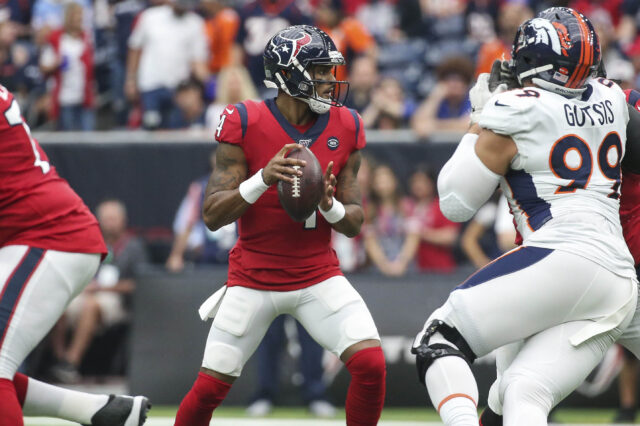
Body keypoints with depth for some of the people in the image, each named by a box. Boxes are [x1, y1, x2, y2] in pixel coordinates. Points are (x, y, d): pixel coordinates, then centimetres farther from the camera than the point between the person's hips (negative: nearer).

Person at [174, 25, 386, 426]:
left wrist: (330, 206, -19)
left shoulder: (345, 127, -2)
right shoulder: (245, 123, -11)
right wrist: (262, 180, -28)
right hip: (252, 281, -2)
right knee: (209, 388, -2)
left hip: (319, 276, 2)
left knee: (371, 365, -16)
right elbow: (213, 215, -12)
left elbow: (355, 224, 4)